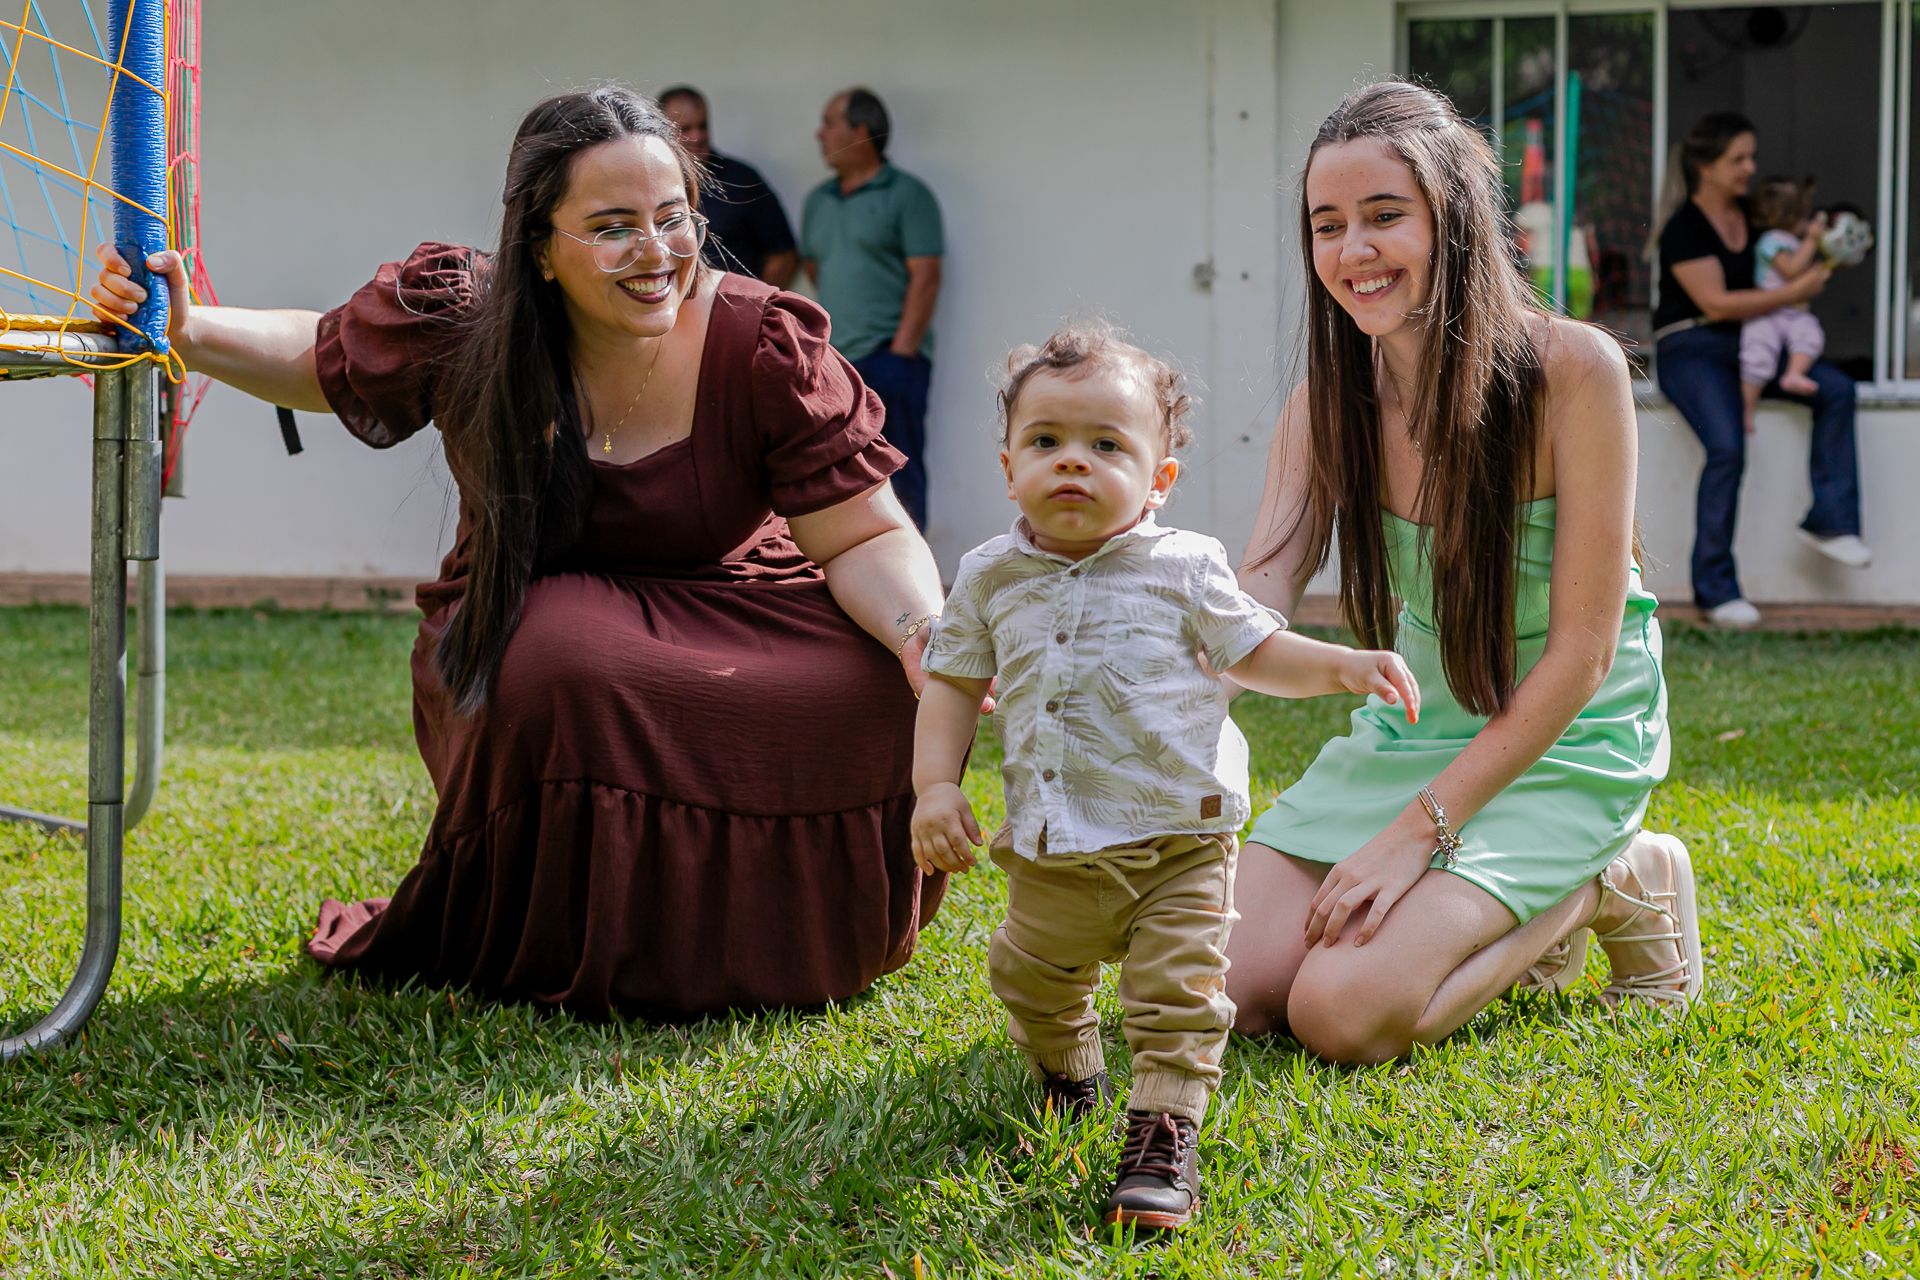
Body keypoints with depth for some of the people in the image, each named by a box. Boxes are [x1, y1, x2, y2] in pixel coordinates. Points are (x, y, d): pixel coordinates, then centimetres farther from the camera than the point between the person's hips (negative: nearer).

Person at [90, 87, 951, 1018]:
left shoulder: (765, 346, -16)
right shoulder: (462, 321, -12)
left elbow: (866, 536, -13)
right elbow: (320, 359, 9)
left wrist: (926, 635, -34)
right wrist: (186, 334, -9)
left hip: (730, 611, 1)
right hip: (527, 618, -1)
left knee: (880, 704, -27)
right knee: (564, 670, -38)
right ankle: (555, 959, -7)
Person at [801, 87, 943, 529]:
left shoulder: (907, 195, -4)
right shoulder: (818, 201, 16)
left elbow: (925, 278, -9)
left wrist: (902, 350, -14)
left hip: (889, 359, -7)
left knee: (897, 476, -6)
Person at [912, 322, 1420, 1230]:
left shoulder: (1185, 569, -4)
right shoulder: (991, 578, 2)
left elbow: (1254, 651, 5)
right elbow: (954, 681, 9)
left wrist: (1342, 665, -11)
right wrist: (935, 785, -3)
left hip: (1178, 840, -3)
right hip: (1051, 850, 3)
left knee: (1178, 991, -10)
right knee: (1032, 977, 19)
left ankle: (1163, 1134, -2)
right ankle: (1066, 1073, 47)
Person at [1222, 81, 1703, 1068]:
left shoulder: (1572, 370, -20)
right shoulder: (1327, 403, -4)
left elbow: (1581, 653, -18)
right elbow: (1257, 596, -14)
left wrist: (1418, 832, -23)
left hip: (1561, 750, -5)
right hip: (1403, 735, 6)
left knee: (1345, 1014, -22)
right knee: (1236, 993, -10)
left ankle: (1608, 888, 2)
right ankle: (1518, 916, 12)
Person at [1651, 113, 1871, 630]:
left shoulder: (1752, 214, 10)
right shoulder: (1684, 228, -13)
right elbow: (1716, 302, -19)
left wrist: (1815, 264, 3)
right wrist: (1794, 292, -17)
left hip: (1746, 344, 7)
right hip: (1691, 349, -7)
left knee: (1836, 389, -14)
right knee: (1727, 447, -28)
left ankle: (1829, 522, -9)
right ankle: (1715, 589, -19)